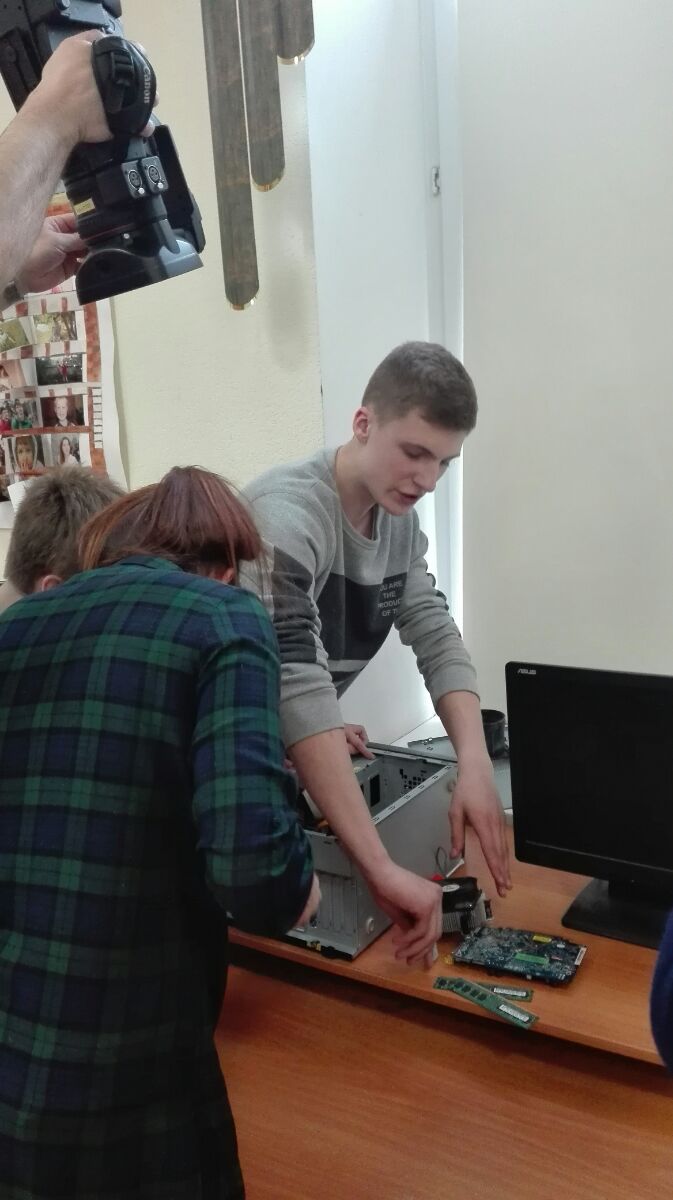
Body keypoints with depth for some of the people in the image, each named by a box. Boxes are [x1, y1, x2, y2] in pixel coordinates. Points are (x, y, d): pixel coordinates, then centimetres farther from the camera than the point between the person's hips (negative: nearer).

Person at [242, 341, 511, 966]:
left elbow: (437, 637, -6)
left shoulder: (399, 519, -3)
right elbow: (297, 688, -41)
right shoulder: (287, 515, -31)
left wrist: (475, 763, -23)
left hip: (288, 753, 7)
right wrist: (381, 867, -46)